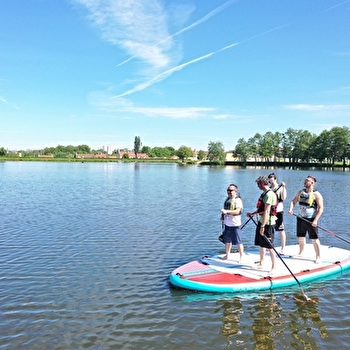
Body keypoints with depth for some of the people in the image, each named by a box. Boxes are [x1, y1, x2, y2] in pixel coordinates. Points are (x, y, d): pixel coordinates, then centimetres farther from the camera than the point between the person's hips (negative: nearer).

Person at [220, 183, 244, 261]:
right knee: (227, 241, 17)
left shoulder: (237, 200, -14)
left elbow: (237, 211, -26)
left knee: (238, 241, 0)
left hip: (235, 224, -8)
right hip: (227, 224, 8)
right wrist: (222, 216, 11)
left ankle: (241, 257, 11)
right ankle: (227, 255, 31)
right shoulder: (228, 199, 12)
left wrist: (226, 211, -34)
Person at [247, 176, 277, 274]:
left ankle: (274, 267, 7)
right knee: (261, 244, 16)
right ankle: (261, 263, 29)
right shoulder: (264, 193, 12)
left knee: (269, 246, -3)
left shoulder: (270, 194, -18)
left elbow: (266, 211, -23)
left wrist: (263, 226, -25)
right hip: (261, 221, 10)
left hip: (267, 223, -10)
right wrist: (252, 214, 24)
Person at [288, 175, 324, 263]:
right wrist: (291, 209, -11)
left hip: (311, 220, -6)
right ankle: (301, 252, 35)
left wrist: (315, 220, -22)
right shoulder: (301, 192, 7)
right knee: (301, 237, 17)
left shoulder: (316, 195, -12)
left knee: (314, 239, -5)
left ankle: (318, 257, 4)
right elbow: (293, 201, 10)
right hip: (301, 218, 6)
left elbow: (320, 208, -15)